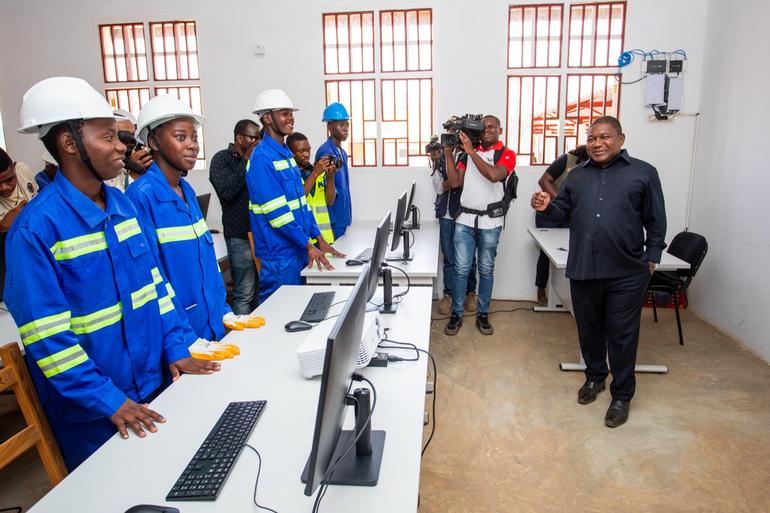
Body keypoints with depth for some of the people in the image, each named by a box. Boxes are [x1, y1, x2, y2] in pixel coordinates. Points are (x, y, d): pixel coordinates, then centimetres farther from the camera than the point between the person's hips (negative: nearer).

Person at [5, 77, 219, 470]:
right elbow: (47, 335, -19)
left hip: (154, 384, 6)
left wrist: (176, 348, 0)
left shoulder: (122, 203, 2)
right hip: (93, 410, -6)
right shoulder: (37, 226, -19)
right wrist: (110, 401, -19)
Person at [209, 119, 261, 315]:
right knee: (245, 293, -4)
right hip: (240, 235, -6)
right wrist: (247, 161, -15)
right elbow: (227, 191, -20)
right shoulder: (221, 159, -4)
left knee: (259, 289, 15)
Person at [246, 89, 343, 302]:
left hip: (300, 248, 9)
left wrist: (319, 238, 9)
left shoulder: (287, 153, 13)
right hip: (280, 254, -9)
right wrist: (308, 244, -17)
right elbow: (276, 210, -20)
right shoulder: (262, 157, -15)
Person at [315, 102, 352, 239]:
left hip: (342, 218, 9)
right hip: (332, 221, -9)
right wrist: (331, 222, -19)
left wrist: (346, 218, 16)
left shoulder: (343, 153, 12)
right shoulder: (325, 152, -15)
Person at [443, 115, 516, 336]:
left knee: (486, 270, 8)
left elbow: (494, 175, -20)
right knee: (461, 269, 2)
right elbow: (455, 182, 5)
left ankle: (483, 314, 18)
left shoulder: (507, 154, 1)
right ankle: (456, 314, 10)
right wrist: (448, 153, -1)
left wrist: (471, 151, -15)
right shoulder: (469, 153, 12)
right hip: (464, 220, 2)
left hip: (490, 221, -2)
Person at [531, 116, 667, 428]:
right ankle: (594, 377, 38)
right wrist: (547, 207, -9)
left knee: (621, 336, 5)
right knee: (589, 330, 16)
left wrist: (652, 258, 1)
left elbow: (656, 221, 4)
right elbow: (562, 212, 12)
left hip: (626, 274, -3)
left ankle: (622, 396, 21)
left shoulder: (643, 173, 3)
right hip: (582, 270, 3)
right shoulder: (577, 175, 13)